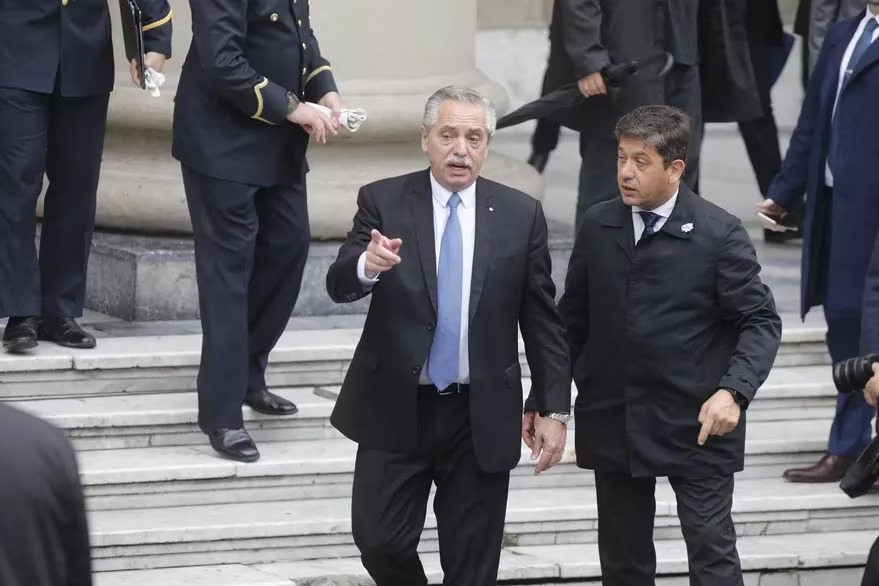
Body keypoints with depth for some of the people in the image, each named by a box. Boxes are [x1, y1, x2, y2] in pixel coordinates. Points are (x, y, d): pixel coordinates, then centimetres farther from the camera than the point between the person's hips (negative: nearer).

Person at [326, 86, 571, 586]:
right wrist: (368, 265, -39)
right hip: (396, 411, 0)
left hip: (482, 417, 1)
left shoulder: (521, 215, 0)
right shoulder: (383, 202, -3)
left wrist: (554, 410, -1)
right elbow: (339, 285, -15)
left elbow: (543, 320, 3)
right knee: (381, 541, -1)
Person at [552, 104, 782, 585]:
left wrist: (734, 391, -23)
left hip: (696, 423, -4)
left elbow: (761, 321, -8)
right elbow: (573, 318, 11)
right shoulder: (597, 226, 4)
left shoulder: (719, 234, -8)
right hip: (612, 420, 4)